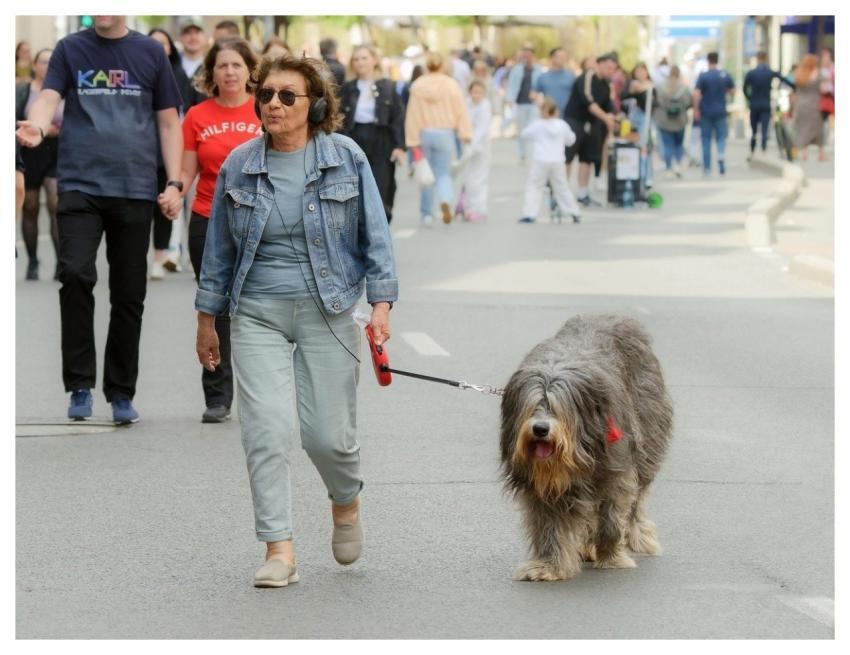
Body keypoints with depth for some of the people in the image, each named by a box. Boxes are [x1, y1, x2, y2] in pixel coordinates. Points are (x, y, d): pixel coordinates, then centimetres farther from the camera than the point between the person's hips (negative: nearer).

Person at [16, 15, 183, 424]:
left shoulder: (150, 53, 8)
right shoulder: (70, 49, 6)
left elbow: (168, 122, 10)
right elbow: (49, 97, -8)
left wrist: (174, 182, 1)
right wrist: (37, 127, -31)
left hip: (135, 191, 1)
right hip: (80, 186, -1)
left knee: (129, 295, 5)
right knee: (75, 275, -19)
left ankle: (121, 393, 17)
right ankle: (80, 385, -10)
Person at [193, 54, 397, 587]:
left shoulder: (347, 159, -1)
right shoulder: (238, 166, 4)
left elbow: (375, 236, 1)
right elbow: (220, 247, 11)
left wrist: (382, 304, -7)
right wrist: (207, 318, 13)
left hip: (328, 313, -1)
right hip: (258, 316, 1)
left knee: (328, 434, 1)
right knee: (268, 430, -11)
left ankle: (347, 501, 35)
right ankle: (280, 552, -6)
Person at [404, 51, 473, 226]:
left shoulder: (418, 86, -5)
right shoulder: (451, 85, -6)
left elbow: (413, 115, -4)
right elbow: (461, 111, -6)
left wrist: (413, 139, 0)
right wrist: (465, 133, -1)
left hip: (424, 133, 1)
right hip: (445, 133, -1)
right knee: (443, 173, 7)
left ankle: (426, 213, 16)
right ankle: (445, 200, -22)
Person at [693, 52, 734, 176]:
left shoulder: (703, 76, -11)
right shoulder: (725, 75, -1)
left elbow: (696, 93, -18)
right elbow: (732, 90, 10)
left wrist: (696, 109, -10)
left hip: (706, 113, -2)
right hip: (720, 112, 2)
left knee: (706, 139, 8)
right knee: (721, 136, 10)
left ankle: (707, 168, 10)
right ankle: (721, 155, -20)